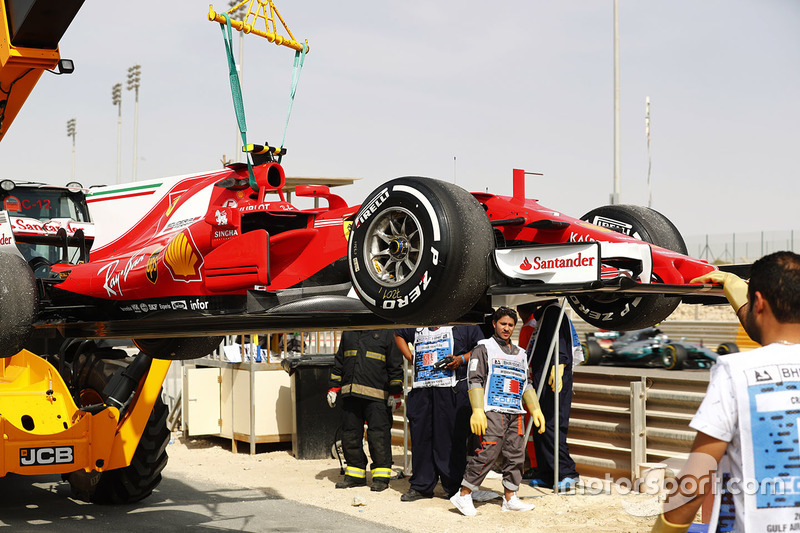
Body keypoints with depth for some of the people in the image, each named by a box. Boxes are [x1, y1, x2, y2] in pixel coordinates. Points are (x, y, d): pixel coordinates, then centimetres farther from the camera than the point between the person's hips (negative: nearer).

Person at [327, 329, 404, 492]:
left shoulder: (386, 333, 4)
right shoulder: (348, 333, 17)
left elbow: (395, 366, 3)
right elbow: (338, 363, 24)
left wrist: (395, 393, -2)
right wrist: (333, 388, 17)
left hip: (376, 398, -5)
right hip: (350, 394, 5)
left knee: (378, 435, -6)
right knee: (350, 435, 8)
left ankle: (381, 477, 3)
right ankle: (355, 475, 19)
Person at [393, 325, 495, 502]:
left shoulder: (462, 324, 6)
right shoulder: (417, 325, 19)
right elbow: (398, 334, 35)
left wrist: (462, 359, -10)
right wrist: (410, 357, 20)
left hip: (452, 391, -4)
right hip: (421, 389, 4)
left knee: (451, 438, -5)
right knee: (420, 437, 5)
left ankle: (454, 486, 3)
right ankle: (421, 486, 14)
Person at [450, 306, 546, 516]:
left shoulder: (520, 353, 23)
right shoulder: (484, 348, 3)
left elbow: (526, 385, 27)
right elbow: (475, 380, -4)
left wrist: (535, 410, 18)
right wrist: (477, 411, -14)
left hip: (515, 413, 7)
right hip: (492, 411, -6)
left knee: (516, 454, 3)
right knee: (488, 452, -13)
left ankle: (510, 498, 11)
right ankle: (463, 495, -7)